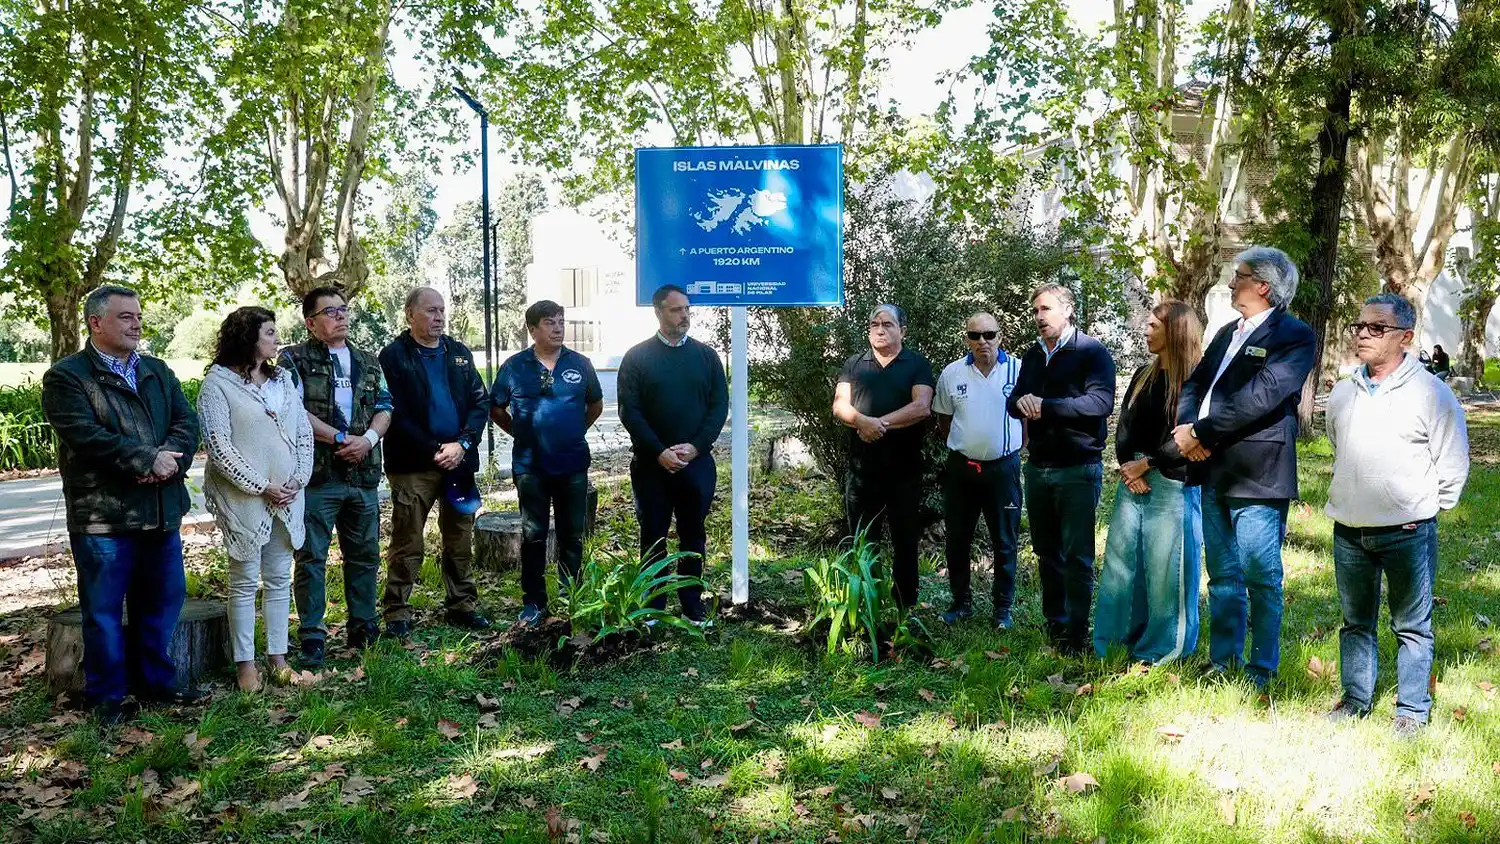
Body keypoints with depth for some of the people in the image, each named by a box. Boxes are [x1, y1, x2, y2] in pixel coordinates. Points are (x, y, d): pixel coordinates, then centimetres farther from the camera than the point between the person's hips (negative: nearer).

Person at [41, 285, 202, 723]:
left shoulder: (157, 372, 14)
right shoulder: (66, 377, -5)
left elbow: (187, 422, 4)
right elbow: (87, 436, -17)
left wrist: (170, 458, -16)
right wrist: (148, 460, -18)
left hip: (161, 511, 6)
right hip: (103, 517, -6)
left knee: (163, 600, 14)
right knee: (103, 609, 4)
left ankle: (155, 681, 28)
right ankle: (106, 695, 17)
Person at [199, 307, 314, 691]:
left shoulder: (283, 379, 11)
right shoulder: (218, 383, -7)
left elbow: (304, 432, 12)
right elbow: (218, 446, -12)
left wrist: (299, 479, -2)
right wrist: (261, 487, -14)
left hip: (287, 496, 6)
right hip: (244, 498, -5)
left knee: (279, 579, 9)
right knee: (245, 581, 2)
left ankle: (277, 657, 17)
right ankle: (245, 663, 11)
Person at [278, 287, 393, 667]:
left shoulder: (368, 363, 17)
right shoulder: (294, 360, 0)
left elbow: (384, 408, 11)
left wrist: (368, 438, -8)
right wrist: (340, 439, -14)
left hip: (363, 475, 5)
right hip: (317, 476, -5)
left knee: (364, 554, 12)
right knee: (311, 558, -2)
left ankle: (362, 628, 24)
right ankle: (312, 638, 6)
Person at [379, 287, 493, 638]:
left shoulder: (459, 353, 12)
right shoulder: (394, 356, -3)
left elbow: (480, 402, 8)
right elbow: (395, 414, -9)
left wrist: (462, 444, -7)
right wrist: (434, 450, -14)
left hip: (458, 460, 5)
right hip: (413, 464, -5)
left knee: (460, 539, 11)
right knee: (407, 544, -1)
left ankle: (462, 605, 22)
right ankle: (396, 612, 8)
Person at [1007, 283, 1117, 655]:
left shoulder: (1092, 352, -7)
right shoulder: (1033, 355, 15)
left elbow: (1101, 401, -20)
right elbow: (1013, 402, 14)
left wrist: (1045, 406, -21)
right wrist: (1021, 402, -11)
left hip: (1078, 469, -6)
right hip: (1038, 467, 7)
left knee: (1077, 556, -3)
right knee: (1046, 552, 13)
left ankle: (1075, 636, 4)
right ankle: (1054, 625, 24)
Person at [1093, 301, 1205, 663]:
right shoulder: (1143, 376, 14)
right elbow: (1124, 427, 12)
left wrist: (1144, 464, -10)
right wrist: (1127, 466, -4)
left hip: (1172, 487, -7)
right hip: (1133, 483, 7)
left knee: (1165, 572, 0)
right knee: (1119, 563, 9)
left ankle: (1162, 651, 15)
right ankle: (1110, 644, 20)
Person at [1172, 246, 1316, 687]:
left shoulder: (1293, 336, -8)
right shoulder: (1228, 333, 18)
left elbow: (1259, 397, -19)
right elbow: (1195, 382, 12)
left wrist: (1201, 432, -17)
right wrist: (1185, 425, -8)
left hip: (1256, 474, -8)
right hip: (1214, 472, 8)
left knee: (1260, 577, 1)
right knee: (1223, 576, 15)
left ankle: (1262, 670, 14)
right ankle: (1223, 662, 26)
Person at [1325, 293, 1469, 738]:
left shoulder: (1430, 393, -8)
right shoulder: (1342, 394, 7)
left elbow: (1453, 466, -2)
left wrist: (1424, 510, 3)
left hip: (1408, 534, -5)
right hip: (1349, 531, 5)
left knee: (1412, 627, 6)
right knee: (1355, 622, 15)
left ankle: (1412, 710, 18)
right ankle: (1356, 699, 28)